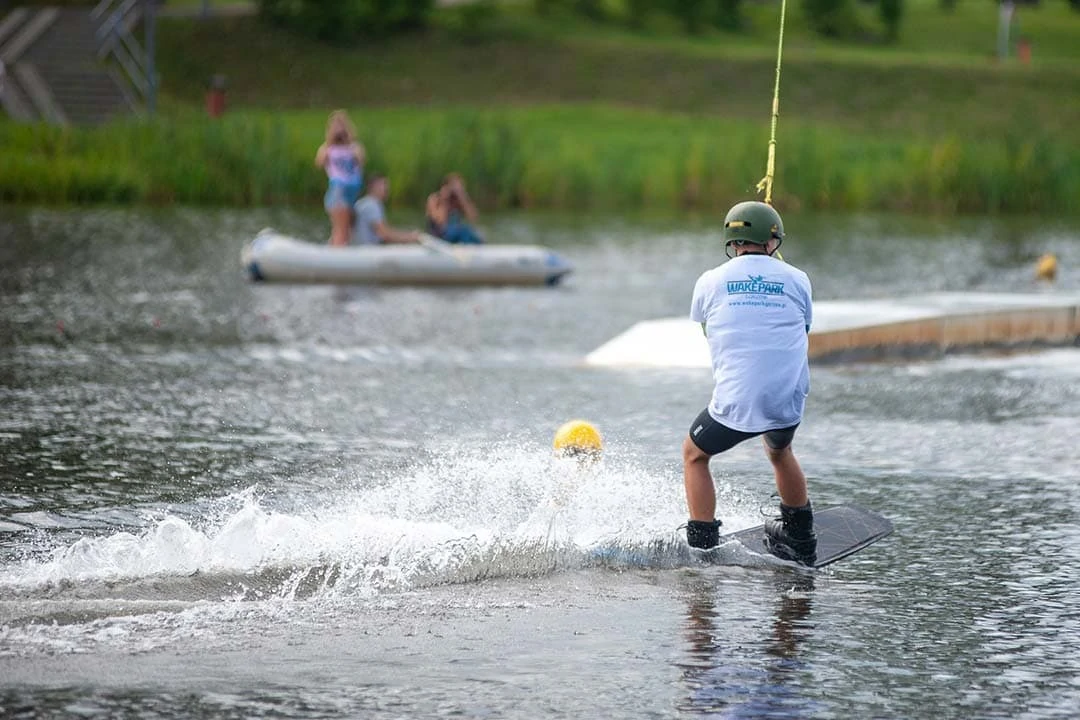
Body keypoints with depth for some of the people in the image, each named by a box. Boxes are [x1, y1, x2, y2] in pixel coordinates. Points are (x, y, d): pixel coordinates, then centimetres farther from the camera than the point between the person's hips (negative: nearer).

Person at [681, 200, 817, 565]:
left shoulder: (710, 282, 3)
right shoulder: (796, 279, 5)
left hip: (735, 402, -2)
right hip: (789, 401, 3)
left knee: (694, 454, 22)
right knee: (779, 450, 33)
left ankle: (702, 548, 13)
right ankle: (801, 541, 43)